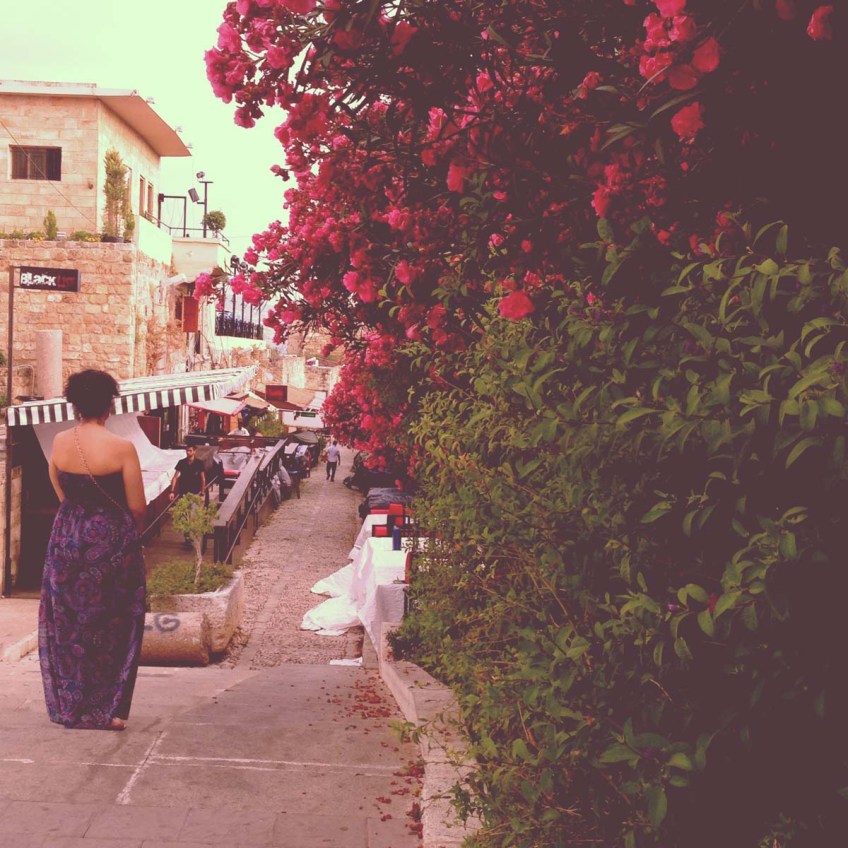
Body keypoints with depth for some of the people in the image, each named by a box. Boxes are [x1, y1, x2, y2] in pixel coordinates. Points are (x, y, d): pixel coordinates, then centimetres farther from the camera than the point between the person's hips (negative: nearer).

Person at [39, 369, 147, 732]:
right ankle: (105, 710, 13)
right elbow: (138, 507, -11)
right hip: (112, 540, -4)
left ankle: (68, 706, 23)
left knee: (67, 623, 15)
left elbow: (61, 493, 9)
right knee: (110, 626, 9)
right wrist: (131, 536, 9)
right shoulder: (122, 448, -16)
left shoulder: (60, 442, -3)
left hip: (67, 538, 4)